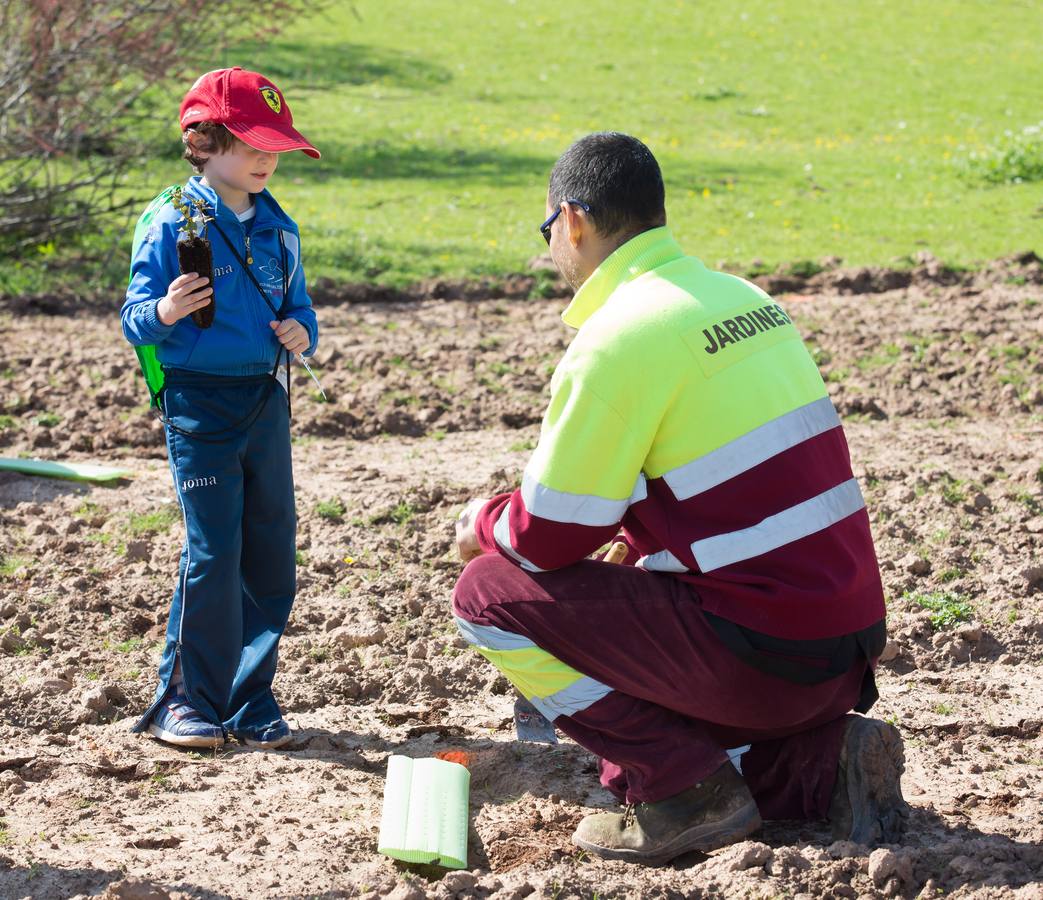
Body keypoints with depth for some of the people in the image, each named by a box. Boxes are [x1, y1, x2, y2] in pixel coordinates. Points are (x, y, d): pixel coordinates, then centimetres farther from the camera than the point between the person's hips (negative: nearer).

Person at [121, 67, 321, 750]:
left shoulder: (278, 230, 10)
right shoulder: (173, 224, -7)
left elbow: (298, 306, 18)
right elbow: (136, 316, -8)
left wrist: (302, 332, -4)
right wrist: (164, 312, -29)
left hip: (267, 402, 6)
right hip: (199, 404, -6)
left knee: (272, 553, 6)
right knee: (213, 554, -8)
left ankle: (250, 697, 17)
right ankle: (186, 699, 5)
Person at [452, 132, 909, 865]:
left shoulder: (617, 338, -14)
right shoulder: (744, 300, 12)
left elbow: (549, 538, -9)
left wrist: (484, 525, 14)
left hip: (761, 655, -9)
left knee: (489, 592, -1)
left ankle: (684, 789, -3)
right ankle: (825, 764, 8)